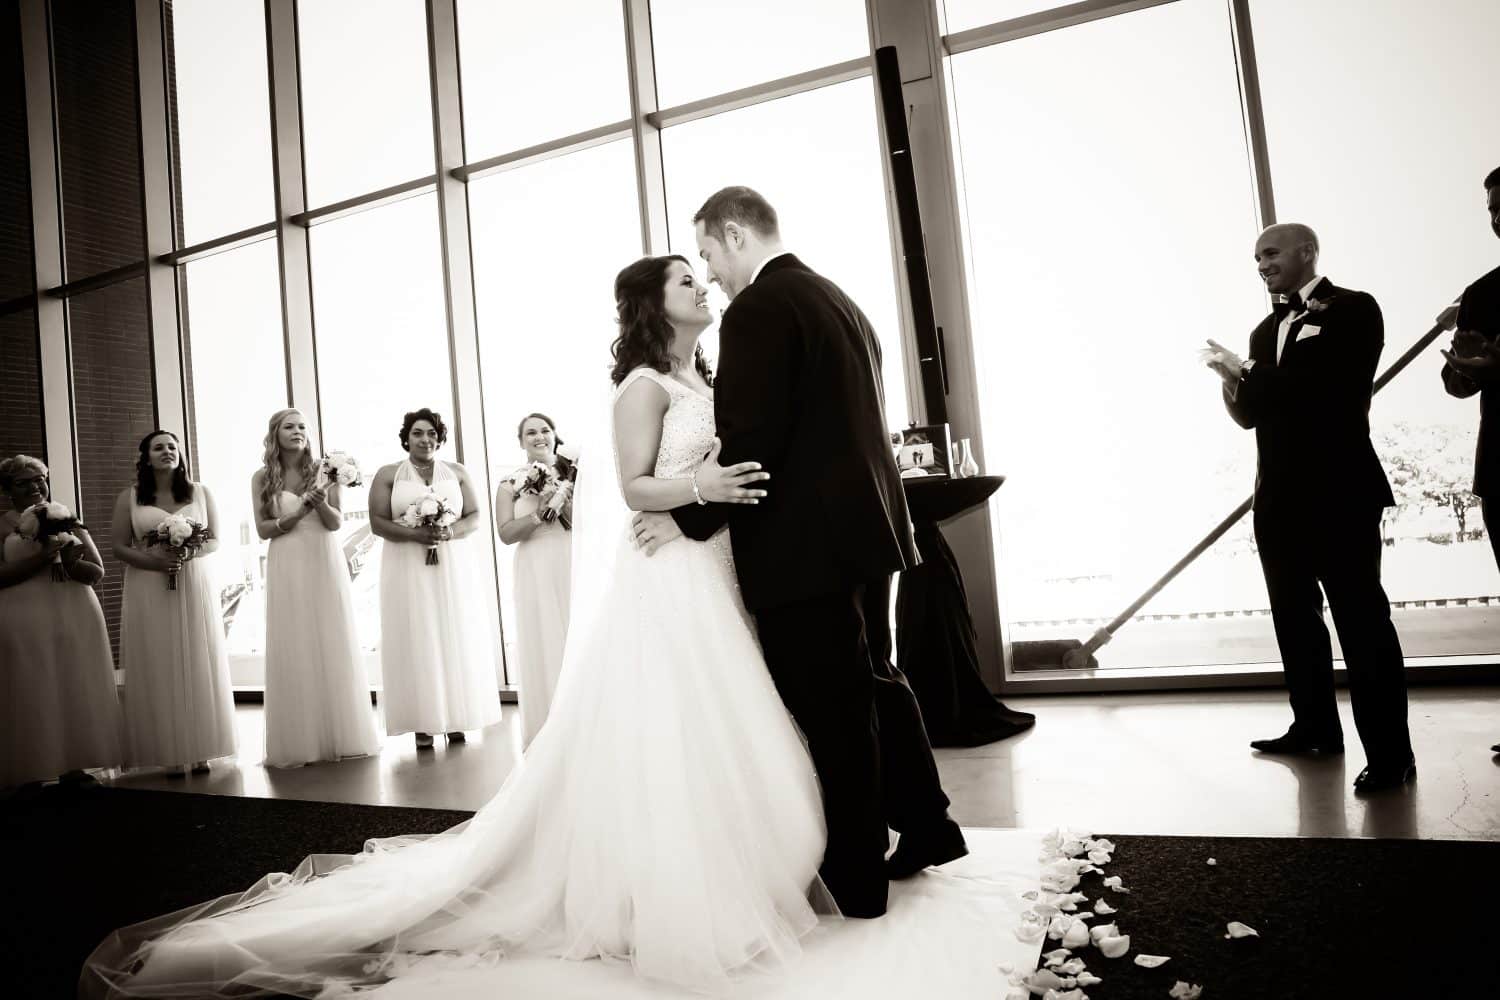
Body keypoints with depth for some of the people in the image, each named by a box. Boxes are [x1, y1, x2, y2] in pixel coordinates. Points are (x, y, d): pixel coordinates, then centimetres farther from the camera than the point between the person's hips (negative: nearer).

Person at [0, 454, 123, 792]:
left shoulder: (70, 522, 12)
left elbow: (98, 572, 6)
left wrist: (71, 562, -13)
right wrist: (40, 558, -19)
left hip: (76, 618, 3)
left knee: (76, 689, 4)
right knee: (33, 694, -2)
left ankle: (74, 765, 12)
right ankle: (31, 771, 7)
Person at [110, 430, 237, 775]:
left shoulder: (201, 493, 7)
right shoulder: (129, 498, 4)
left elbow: (214, 540, 6)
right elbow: (119, 547, 1)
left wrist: (188, 553, -15)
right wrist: (155, 561, -16)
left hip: (196, 587, 1)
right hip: (149, 591, -1)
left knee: (198, 667, 2)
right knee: (159, 671, 0)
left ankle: (201, 750, 8)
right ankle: (171, 753, 5)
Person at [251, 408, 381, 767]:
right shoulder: (262, 478, 4)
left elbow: (336, 523, -2)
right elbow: (262, 528, 1)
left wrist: (321, 503, -21)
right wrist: (295, 515, -14)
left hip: (325, 564, 0)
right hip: (287, 569, 0)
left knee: (333, 646, 3)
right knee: (293, 650, 1)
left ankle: (340, 735, 11)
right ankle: (298, 742, 8)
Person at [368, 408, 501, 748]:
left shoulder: (457, 472, 10)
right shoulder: (388, 474, 5)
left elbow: (475, 517, 6)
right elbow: (378, 523, -3)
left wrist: (450, 532, -15)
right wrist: (416, 534, -18)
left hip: (455, 567, 2)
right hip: (408, 570, -2)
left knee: (456, 639, 1)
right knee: (416, 641, -3)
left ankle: (455, 719, 8)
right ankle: (423, 723, 1)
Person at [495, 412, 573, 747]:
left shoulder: (573, 473, 7)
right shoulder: (510, 484, 6)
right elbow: (506, 533, -3)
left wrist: (565, 505, -13)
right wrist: (539, 514, -15)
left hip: (574, 567, 1)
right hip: (537, 574, -1)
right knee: (545, 647, 2)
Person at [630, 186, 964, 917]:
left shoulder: (757, 309, -14)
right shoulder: (838, 299, 14)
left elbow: (749, 440, -21)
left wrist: (690, 519, -10)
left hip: (805, 542, -9)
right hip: (862, 526, 10)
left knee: (828, 710, 2)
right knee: (872, 683, 21)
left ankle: (857, 879, 17)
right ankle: (926, 829, 35)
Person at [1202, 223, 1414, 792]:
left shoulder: (1353, 310, -4)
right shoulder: (1266, 330, 17)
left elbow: (1328, 390, -18)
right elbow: (1252, 414, 12)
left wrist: (1247, 377, -9)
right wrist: (1235, 383, -8)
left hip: (1339, 491, -7)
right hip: (1280, 496, 7)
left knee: (1361, 619, -3)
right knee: (1295, 618, 14)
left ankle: (1390, 753, 4)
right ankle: (1315, 727, 27)